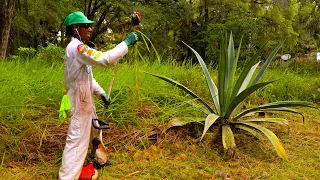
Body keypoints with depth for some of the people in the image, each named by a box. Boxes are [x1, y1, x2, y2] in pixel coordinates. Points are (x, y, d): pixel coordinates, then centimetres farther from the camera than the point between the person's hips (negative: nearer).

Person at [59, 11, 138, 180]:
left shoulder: (79, 48, 12)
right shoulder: (76, 48, -22)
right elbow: (104, 59, -34)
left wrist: (100, 92, 9)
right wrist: (126, 43, -27)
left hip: (86, 100, 11)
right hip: (79, 102, -11)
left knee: (93, 132, 27)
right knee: (77, 140, -8)